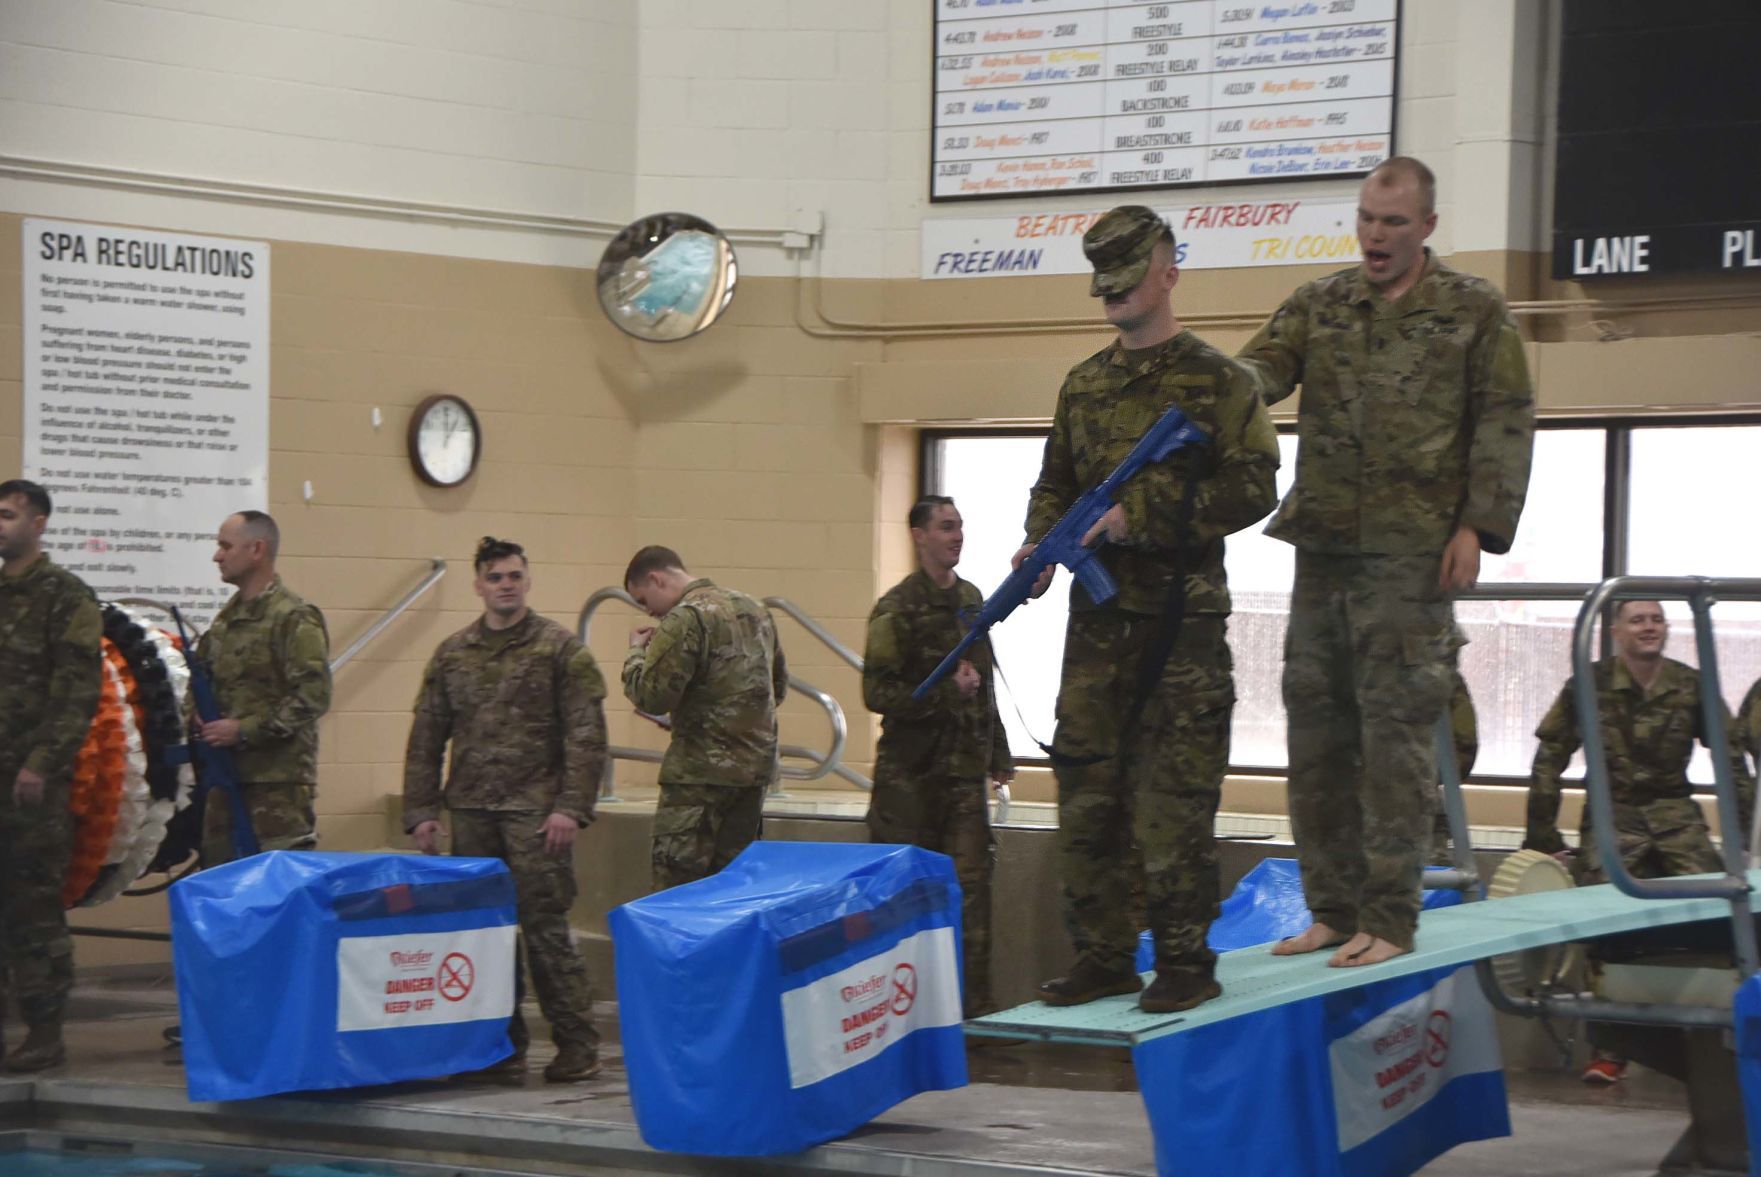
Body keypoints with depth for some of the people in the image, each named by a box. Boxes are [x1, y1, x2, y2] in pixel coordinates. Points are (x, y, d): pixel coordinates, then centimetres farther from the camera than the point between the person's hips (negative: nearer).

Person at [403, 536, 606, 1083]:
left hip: (534, 811, -4)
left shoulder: (559, 649, 0)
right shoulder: (451, 655, 12)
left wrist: (570, 807, -13)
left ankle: (577, 1044, 1)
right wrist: (421, 811, 5)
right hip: (471, 812, 4)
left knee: (544, 925, -6)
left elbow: (586, 735, -5)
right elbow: (426, 739, 13)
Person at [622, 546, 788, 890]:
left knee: (675, 891, -4)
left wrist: (636, 652, 0)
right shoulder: (754, 609, 15)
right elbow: (779, 685, 23)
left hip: (702, 773, -8)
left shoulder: (684, 619, -13)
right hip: (757, 766, 8)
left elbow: (652, 697, -15)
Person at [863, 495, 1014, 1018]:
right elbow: (878, 693, -14)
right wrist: (946, 691, -19)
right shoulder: (898, 608, -9)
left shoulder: (970, 599, 12)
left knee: (971, 881, -2)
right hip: (910, 772, -5)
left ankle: (975, 1002, 0)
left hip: (965, 769, 5)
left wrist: (998, 754, 21)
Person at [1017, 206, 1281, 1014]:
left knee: (1175, 797, -6)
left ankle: (1185, 962, 2)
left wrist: (1144, 516, -15)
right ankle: (1102, 956, 14)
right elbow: (1055, 483, 23)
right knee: (1087, 794, 6)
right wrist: (1040, 541, 1)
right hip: (1098, 616, 6)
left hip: (1182, 619, -6)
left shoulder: (1214, 379, -3)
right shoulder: (1083, 385, 16)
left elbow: (1253, 485, -10)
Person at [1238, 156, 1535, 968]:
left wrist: (1477, 526, -8)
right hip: (1322, 544, 5)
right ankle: (1333, 908, 18)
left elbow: (1505, 422, 1)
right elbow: (1260, 368, 0)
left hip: (1412, 551, -4)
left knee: (1396, 732, -5)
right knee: (1316, 729, 8)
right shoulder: (1320, 305, 13)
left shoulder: (1474, 311, 4)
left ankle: (1389, 919, 1)